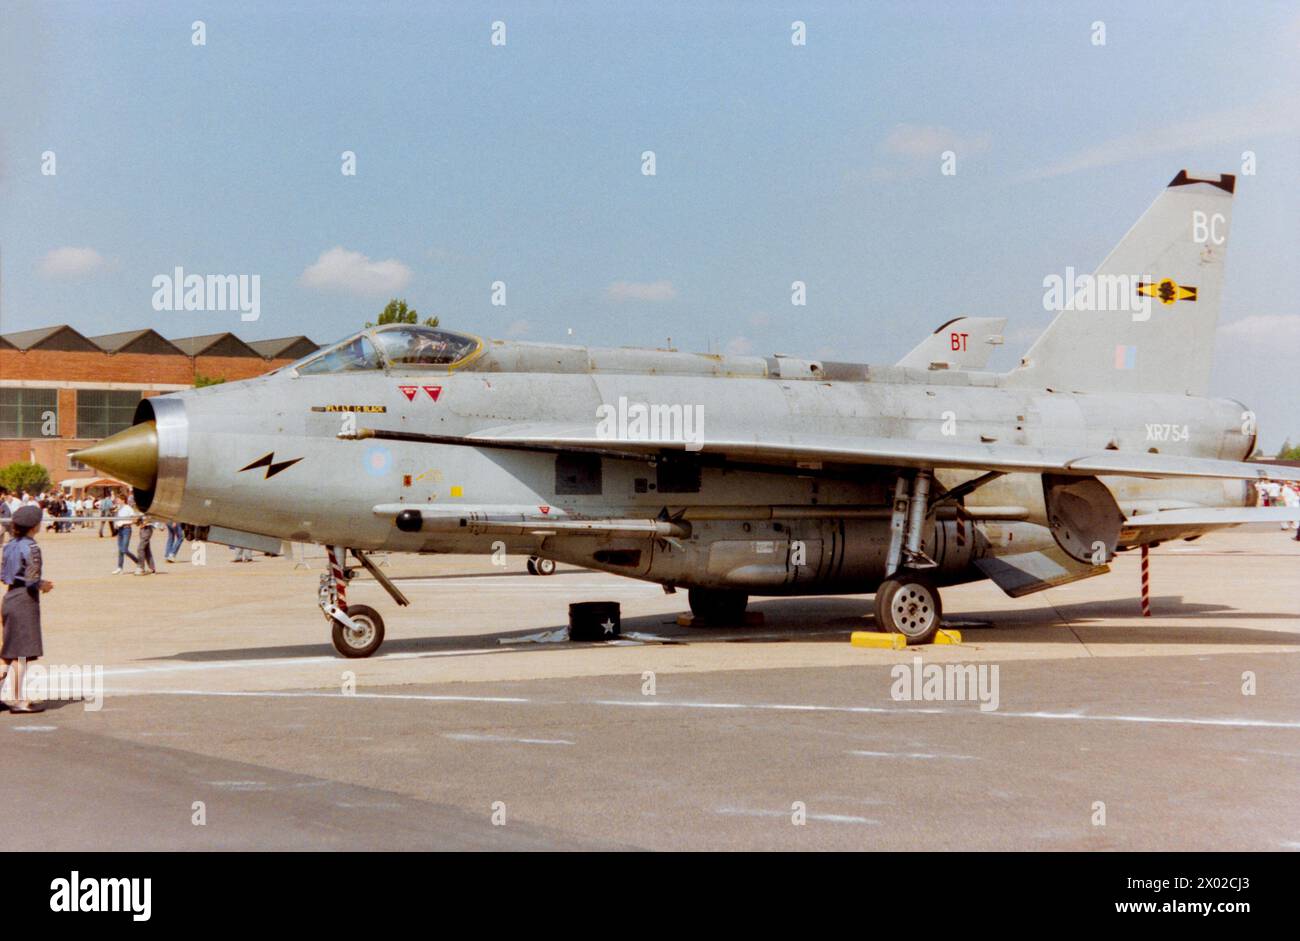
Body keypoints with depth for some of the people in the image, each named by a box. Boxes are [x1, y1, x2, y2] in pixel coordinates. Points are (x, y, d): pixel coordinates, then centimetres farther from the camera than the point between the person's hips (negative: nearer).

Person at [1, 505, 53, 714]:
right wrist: (43, 586, 0)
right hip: (25, 601, -8)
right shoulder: (31, 547, -15)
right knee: (21, 653, -3)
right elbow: (32, 579, -21)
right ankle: (20, 701, 2)